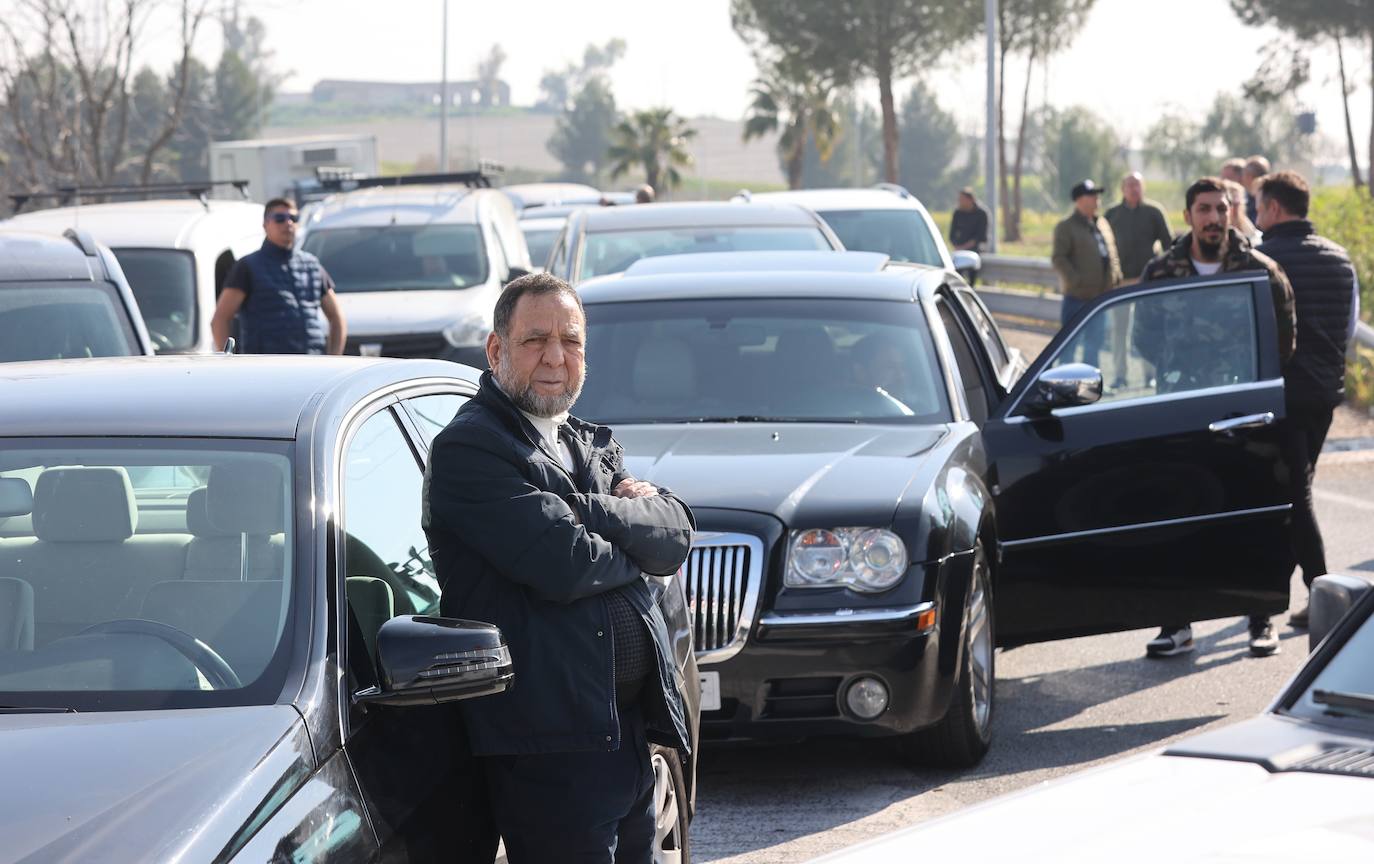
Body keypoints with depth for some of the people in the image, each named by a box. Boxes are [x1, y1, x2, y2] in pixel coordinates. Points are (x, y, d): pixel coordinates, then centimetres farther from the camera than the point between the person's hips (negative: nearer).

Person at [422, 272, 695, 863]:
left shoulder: (590, 445, 19)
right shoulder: (468, 449, -10)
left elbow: (675, 536, 5)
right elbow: (565, 565, -20)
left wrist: (592, 512, -11)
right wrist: (631, 542, 0)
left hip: (631, 729, 8)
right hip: (551, 742, -8)